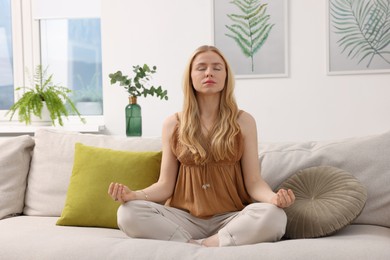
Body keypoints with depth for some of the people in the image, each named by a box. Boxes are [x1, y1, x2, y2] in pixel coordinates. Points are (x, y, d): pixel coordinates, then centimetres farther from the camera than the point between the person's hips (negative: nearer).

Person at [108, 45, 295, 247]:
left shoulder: (244, 121, 4)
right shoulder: (173, 124, 6)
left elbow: (253, 181, 0)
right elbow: (166, 184, 5)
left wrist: (273, 197, -23)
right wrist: (134, 194, -16)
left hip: (232, 219, 0)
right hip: (185, 219, 1)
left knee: (274, 216, -32)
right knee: (129, 213, -25)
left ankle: (197, 247, -19)